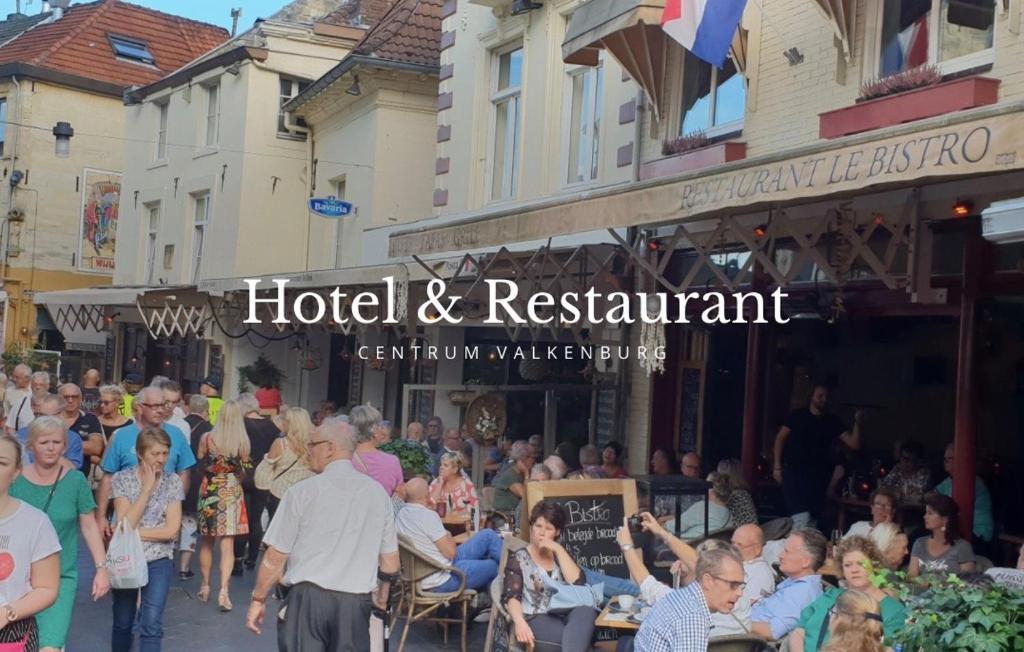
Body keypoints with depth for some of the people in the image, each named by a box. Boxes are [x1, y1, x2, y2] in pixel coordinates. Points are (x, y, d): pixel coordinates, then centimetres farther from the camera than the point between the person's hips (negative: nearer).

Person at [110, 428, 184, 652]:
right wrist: (147, 488, -19)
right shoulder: (121, 479, -7)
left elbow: (172, 530, -10)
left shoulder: (173, 482, -4)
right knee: (122, 623, 14)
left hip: (158, 562, 0)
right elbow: (125, 524, -17)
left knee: (152, 625, -8)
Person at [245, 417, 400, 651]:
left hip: (308, 598, -3)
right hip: (355, 602, 3)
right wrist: (382, 596, 26)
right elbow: (390, 562, 10)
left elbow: (276, 557, -3)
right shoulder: (377, 492, 5)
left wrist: (258, 600, 9)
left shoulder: (303, 491, -5)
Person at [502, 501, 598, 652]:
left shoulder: (560, 555, 20)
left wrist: (558, 549, -2)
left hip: (566, 615, 4)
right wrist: (520, 622, -26)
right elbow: (511, 597, -5)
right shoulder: (518, 559, 9)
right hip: (537, 619, -4)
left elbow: (578, 582, 1)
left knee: (586, 610, -35)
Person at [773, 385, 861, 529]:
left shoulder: (832, 421, 8)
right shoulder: (798, 416, 4)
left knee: (812, 521, 5)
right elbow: (780, 438, 6)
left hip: (818, 476, 3)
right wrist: (778, 467, -1)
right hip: (795, 472, -3)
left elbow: (854, 444, 2)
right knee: (802, 518, -18)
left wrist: (857, 423, -13)